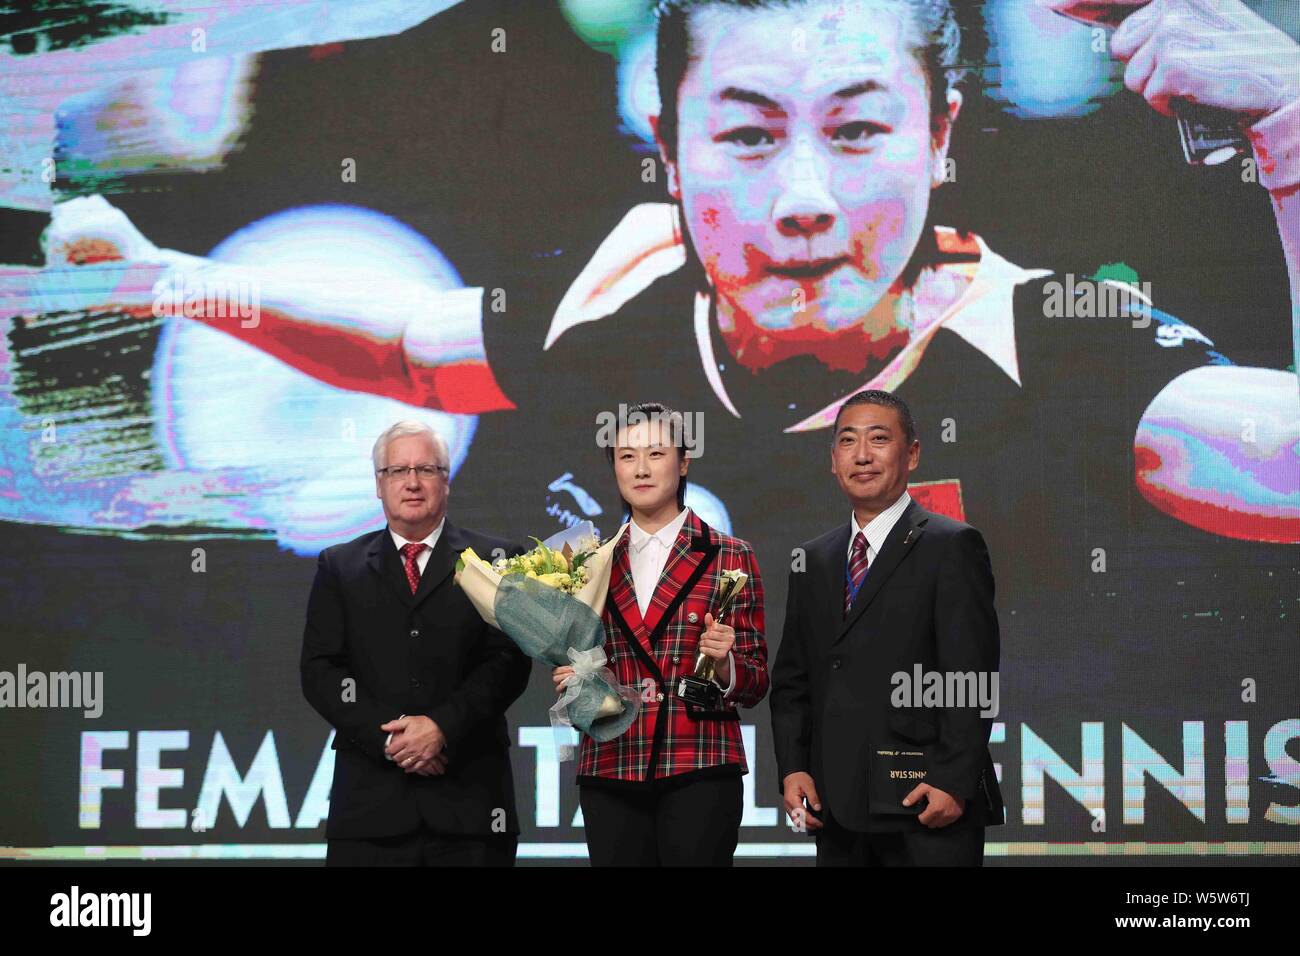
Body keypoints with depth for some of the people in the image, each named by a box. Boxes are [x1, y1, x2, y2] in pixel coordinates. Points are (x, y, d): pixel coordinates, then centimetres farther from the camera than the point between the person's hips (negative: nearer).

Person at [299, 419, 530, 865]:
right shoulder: (339, 566, 13)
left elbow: (509, 661, 0)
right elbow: (319, 670, 4)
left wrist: (443, 726, -14)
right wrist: (387, 736, -9)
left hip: (470, 797, -1)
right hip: (370, 796, 1)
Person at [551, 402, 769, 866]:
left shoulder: (729, 557, 3)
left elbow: (754, 684, 4)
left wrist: (722, 663, -16)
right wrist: (570, 681, -1)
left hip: (698, 773, -3)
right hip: (610, 771, 3)